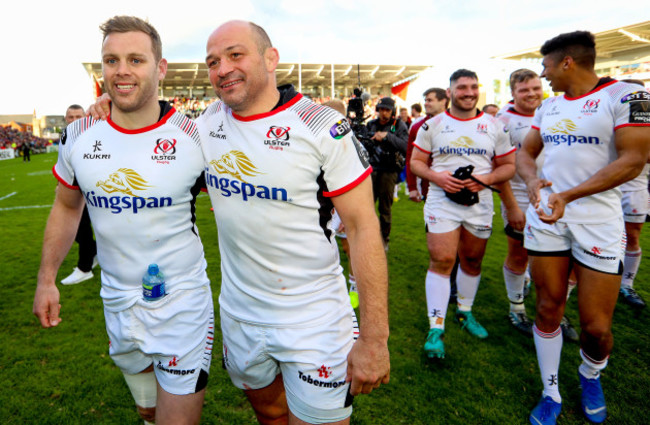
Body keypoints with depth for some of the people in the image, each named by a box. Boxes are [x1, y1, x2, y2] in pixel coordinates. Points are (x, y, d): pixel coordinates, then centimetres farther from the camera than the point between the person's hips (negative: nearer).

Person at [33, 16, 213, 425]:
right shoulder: (78, 137, -2)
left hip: (183, 301, -4)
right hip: (118, 300, 4)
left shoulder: (194, 137, -14)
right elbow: (67, 207, 12)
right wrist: (47, 278, 10)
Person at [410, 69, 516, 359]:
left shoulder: (494, 126, 7)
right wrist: (437, 177, -15)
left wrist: (487, 178, -12)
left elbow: (509, 165, 8)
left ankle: (465, 312, 36)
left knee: (472, 261, 13)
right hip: (442, 201, -2)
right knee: (441, 261, -10)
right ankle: (436, 328, -2)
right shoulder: (432, 125, 3)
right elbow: (416, 162, 4)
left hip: (480, 203, 3)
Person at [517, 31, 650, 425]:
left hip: (597, 220, -5)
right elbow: (526, 152, 16)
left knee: (597, 326, 0)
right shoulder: (549, 106, 12)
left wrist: (569, 196, -21)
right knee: (549, 310, 9)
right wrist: (533, 179, -7)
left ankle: (590, 376, 34)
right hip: (545, 217, 5)